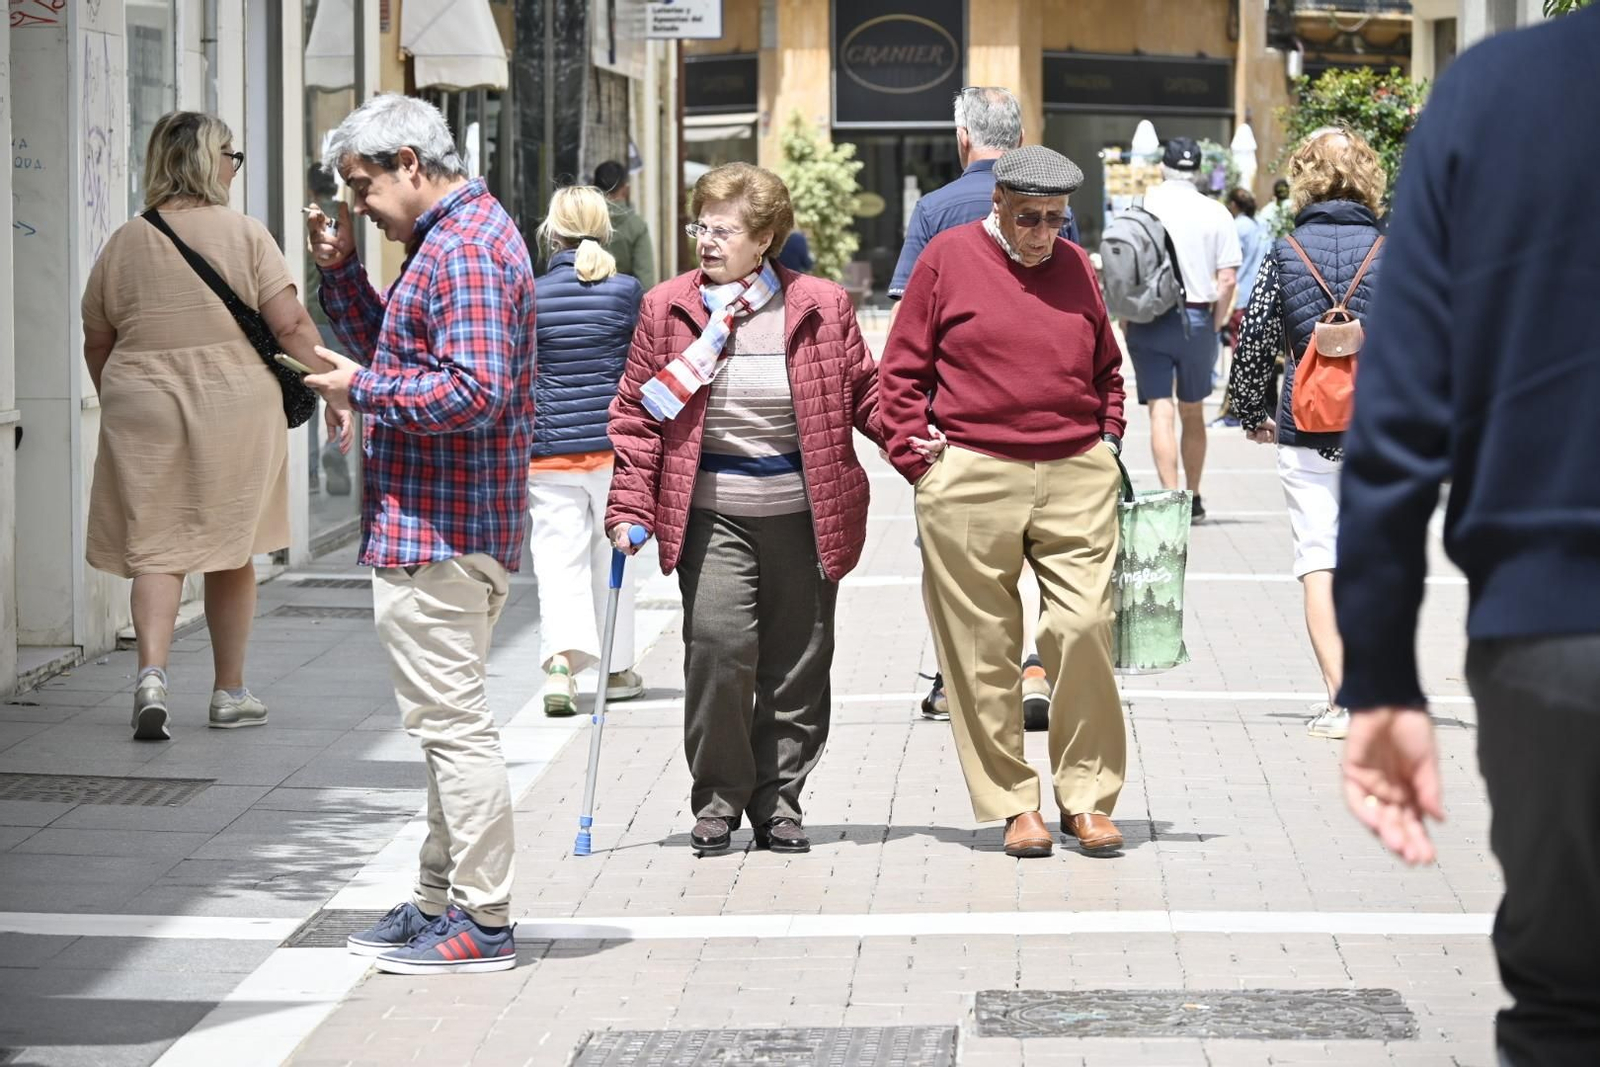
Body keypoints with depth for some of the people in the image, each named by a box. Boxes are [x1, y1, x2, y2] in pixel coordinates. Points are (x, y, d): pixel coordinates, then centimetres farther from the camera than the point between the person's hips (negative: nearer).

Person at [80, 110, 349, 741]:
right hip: (233, 407, -2)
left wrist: (118, 406, 26)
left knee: (155, 550, 3)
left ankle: (151, 672, -19)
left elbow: (97, 343, 11)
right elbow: (291, 326, -9)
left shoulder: (124, 245, 5)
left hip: (143, 409, 2)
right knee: (230, 551, 11)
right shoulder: (243, 235, -5)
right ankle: (229, 693, 19)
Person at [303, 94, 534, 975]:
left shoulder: (464, 248, -17)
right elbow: (400, 353, 25)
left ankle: (482, 923, -2)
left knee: (452, 722, -6)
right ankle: (440, 901, 25)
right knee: (448, 721, 16)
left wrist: (362, 389, -16)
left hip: (436, 535, -11)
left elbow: (473, 391, -26)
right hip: (455, 530, 11)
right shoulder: (455, 236, 17)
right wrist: (340, 271, 12)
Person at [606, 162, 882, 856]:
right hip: (709, 513, -1)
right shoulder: (667, 309, 3)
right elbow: (637, 413, 6)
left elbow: (864, 393, 9)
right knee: (719, 645, -15)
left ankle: (776, 802, 20)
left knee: (797, 663, 5)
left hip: (802, 513, 1)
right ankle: (716, 800, 1)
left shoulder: (820, 307, 1)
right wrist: (631, 507, 0)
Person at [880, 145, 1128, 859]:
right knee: (984, 650, 0)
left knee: (1085, 630, -7)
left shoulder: (1076, 266, 15)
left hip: (1079, 478, 2)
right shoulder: (948, 258, 4)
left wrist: (1108, 439, 14)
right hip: (973, 477, -2)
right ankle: (1013, 805, 8)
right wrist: (919, 461, -2)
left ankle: (1087, 799, 3)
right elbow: (902, 370, 5)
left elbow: (1107, 368, 27)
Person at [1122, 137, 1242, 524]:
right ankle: (1194, 500, 23)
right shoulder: (1216, 213, 0)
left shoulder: (1146, 206, -2)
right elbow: (1228, 278, -3)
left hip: (1149, 319, -2)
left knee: (1161, 410, -2)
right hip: (1196, 319, 2)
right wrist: (1215, 324, 7)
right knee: (1192, 412, 15)